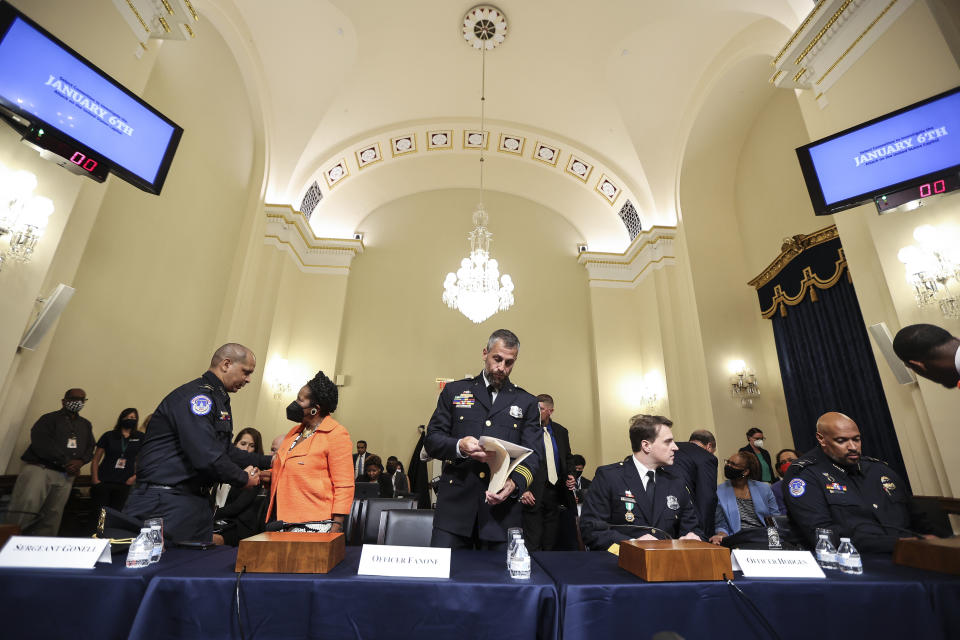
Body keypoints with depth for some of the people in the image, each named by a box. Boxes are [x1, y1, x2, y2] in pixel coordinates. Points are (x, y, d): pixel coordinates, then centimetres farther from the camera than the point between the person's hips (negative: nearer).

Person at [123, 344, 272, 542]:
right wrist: (243, 478, -10)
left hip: (200, 502, 10)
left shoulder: (219, 400, 15)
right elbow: (206, 457, -25)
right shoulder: (195, 395, -18)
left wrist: (267, 461, 12)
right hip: (166, 501, -10)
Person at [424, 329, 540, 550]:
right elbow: (431, 440, 5)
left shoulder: (526, 402, 11)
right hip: (454, 504, 0)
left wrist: (515, 483, -16)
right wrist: (458, 447, -16)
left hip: (502, 508, 1)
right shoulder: (454, 391, 9)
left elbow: (532, 455, 4)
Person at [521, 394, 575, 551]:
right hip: (533, 494, -5)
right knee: (533, 544, -3)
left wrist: (570, 474, 3)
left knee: (551, 543, 14)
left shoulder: (561, 431, 9)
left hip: (555, 494, 5)